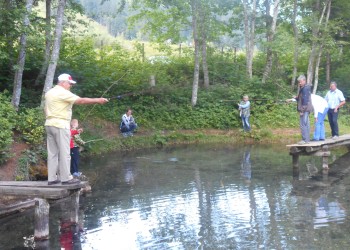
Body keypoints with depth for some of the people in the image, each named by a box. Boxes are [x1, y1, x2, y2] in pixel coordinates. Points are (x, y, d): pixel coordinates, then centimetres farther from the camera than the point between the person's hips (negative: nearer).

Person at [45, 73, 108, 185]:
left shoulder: (49, 92, 17)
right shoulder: (63, 92, -11)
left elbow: (46, 109, 19)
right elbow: (81, 100, -16)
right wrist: (97, 100, -12)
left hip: (49, 124, 9)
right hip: (60, 125, -9)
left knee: (52, 153, 9)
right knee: (64, 153, -4)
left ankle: (52, 178, 10)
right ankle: (66, 178, -1)